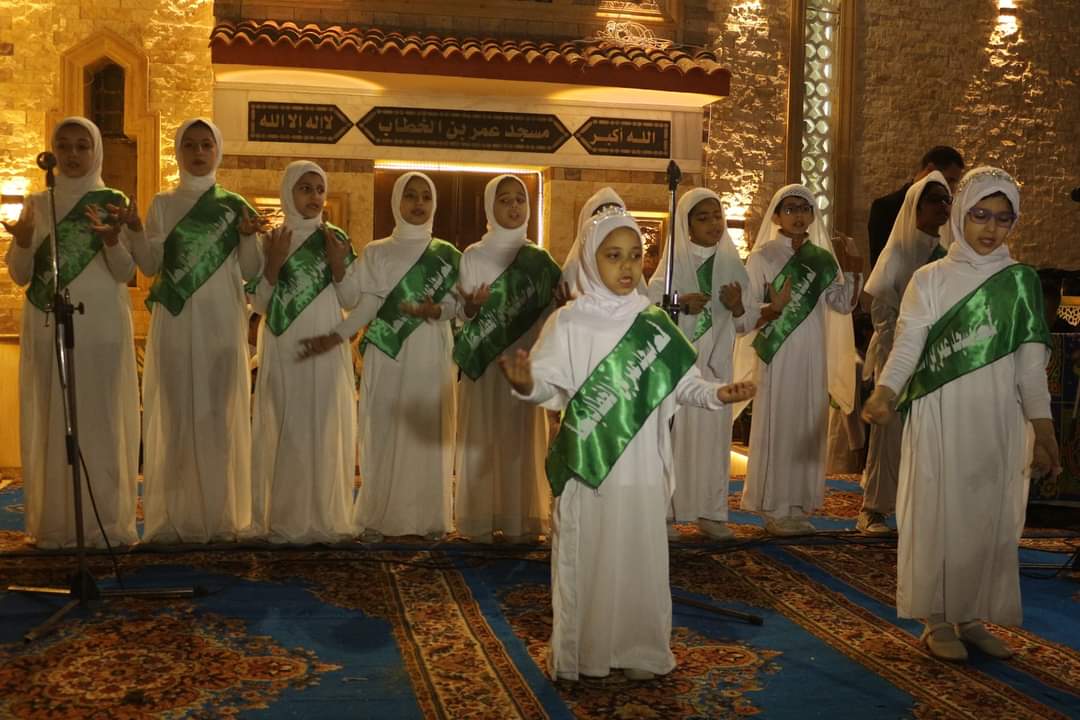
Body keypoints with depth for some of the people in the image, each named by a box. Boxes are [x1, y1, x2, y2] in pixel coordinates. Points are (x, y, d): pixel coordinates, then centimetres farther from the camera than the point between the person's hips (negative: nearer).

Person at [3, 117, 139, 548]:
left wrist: (111, 239, -22)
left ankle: (104, 523, -2)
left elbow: (125, 272, -2)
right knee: (49, 421, 0)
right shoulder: (37, 204, 12)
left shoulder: (114, 202, 6)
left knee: (99, 419, -4)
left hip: (99, 327, -2)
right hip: (47, 329, 2)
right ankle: (54, 523, 4)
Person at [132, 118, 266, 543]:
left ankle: (220, 516, 5)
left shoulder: (235, 206, 9)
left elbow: (251, 272, 5)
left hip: (221, 322, 0)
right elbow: (150, 264, -1)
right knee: (175, 414, -1)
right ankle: (174, 517, 5)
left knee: (220, 415, -1)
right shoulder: (162, 204, 10)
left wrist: (249, 236, -12)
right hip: (176, 322, 0)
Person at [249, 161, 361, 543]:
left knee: (324, 428, 0)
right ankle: (283, 518, 4)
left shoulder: (336, 239, 7)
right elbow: (259, 304, 1)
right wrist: (275, 262, -13)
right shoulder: (270, 239, 5)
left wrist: (338, 265, -12)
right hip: (284, 350, -1)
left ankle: (323, 517, 6)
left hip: (325, 348, 1)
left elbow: (351, 301, 4)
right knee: (285, 429, -1)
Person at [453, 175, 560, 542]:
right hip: (484, 359, -2)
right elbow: (463, 313, -1)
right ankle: (480, 519, 6)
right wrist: (472, 307, -22)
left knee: (522, 437, 3)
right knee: (483, 436, -1)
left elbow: (551, 308, 7)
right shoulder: (473, 256, 1)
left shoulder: (538, 258, 8)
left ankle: (520, 518, 11)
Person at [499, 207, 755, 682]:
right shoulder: (568, 322, -3)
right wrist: (527, 384, -33)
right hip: (586, 465, -2)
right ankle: (575, 654, 17)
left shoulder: (654, 322, 5)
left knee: (641, 558, 9)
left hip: (642, 466, 3)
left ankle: (640, 651, 22)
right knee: (584, 558, 4)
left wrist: (717, 394, -12)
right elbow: (550, 384, -11)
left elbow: (682, 384, 6)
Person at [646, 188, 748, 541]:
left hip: (716, 361, 3)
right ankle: (665, 510, 3)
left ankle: (711, 511, 10)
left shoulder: (731, 263, 9)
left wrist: (737, 306, -12)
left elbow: (747, 321, 10)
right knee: (675, 430, -5)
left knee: (714, 432, 2)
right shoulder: (674, 261, -1)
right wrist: (681, 304, -23)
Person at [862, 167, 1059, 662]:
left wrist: (1043, 430, 1)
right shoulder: (930, 279, 1)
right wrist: (884, 391, -26)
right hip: (941, 421, -2)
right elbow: (907, 344, -8)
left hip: (997, 423, 3)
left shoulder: (1022, 282, 8)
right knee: (940, 516, 1)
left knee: (992, 520, 5)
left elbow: (1031, 361, 6)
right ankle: (937, 620, 12)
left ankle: (972, 616, 19)